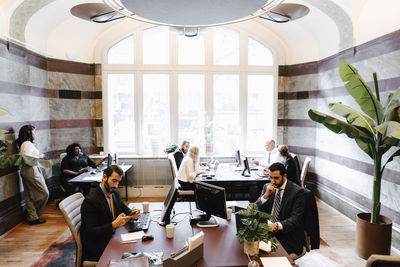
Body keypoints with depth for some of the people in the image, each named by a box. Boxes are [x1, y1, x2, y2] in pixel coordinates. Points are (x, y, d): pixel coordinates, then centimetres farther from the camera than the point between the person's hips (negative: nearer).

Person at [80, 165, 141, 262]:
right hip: (96, 248, -8)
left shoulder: (114, 193, 4)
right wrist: (114, 224, -32)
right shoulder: (90, 200, -19)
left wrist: (132, 214, -8)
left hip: (112, 237, 8)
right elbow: (90, 232, -21)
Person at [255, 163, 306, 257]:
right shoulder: (267, 187, 6)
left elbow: (295, 219, -17)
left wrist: (277, 226, -34)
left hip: (288, 236, -4)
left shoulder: (297, 192, -9)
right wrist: (265, 195, -13)